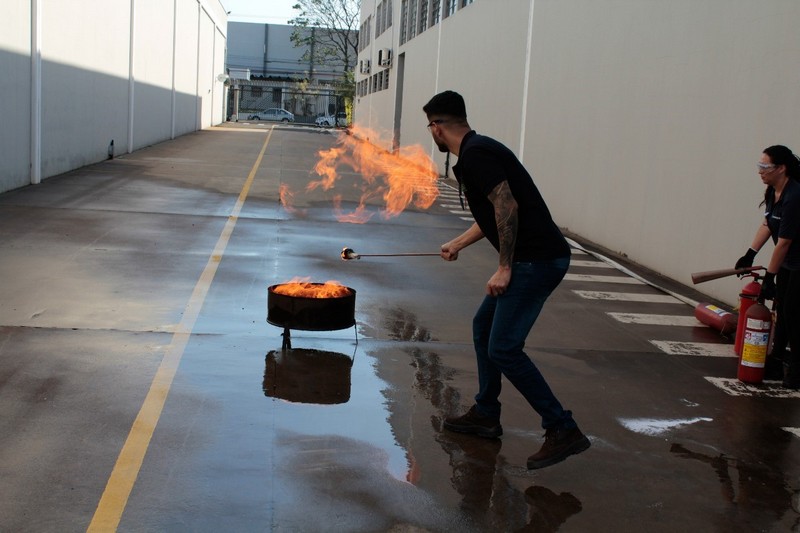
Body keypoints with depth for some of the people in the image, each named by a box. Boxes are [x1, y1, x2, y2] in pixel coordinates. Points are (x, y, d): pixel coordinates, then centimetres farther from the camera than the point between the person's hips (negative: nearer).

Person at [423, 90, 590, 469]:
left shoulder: (474, 156, -13)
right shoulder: (477, 150, 19)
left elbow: (507, 207, -22)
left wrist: (505, 267, -17)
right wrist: (457, 244, 41)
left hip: (536, 260, -11)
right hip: (531, 258, 11)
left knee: (504, 348, -10)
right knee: (483, 327, 19)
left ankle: (562, 430, -4)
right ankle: (485, 416, 29)